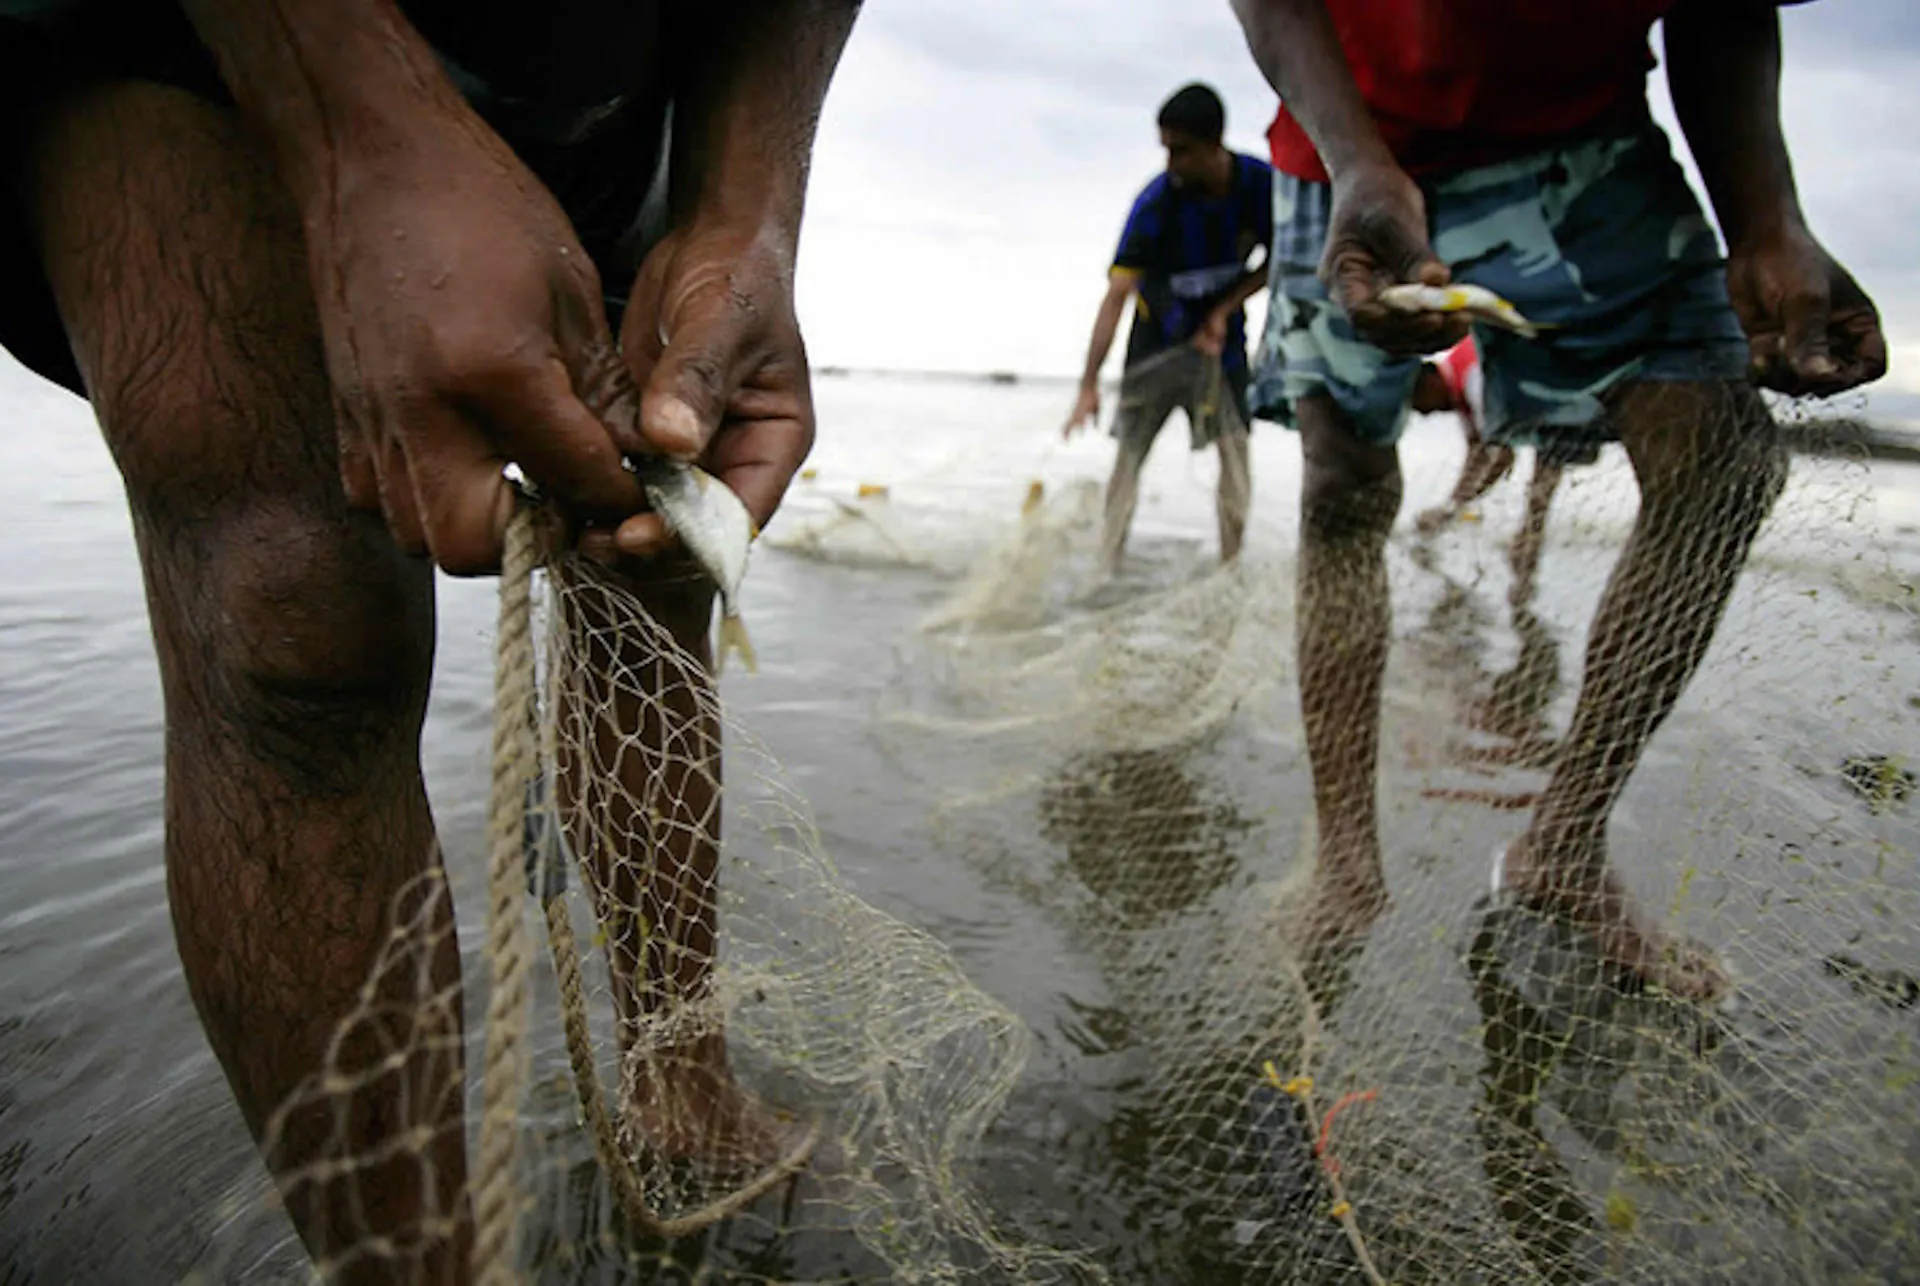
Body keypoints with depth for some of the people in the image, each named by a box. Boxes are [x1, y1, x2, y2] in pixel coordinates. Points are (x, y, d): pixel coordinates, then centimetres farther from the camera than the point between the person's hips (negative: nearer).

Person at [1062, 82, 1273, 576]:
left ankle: (1232, 568, 4)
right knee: (1130, 452, -8)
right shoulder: (1155, 202, -24)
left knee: (1235, 447, -4)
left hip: (1221, 333, 3)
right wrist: (1089, 385, -35)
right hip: (1159, 337, -2)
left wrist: (1223, 312, -13)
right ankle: (1108, 569, -6)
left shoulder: (1260, 184, -16)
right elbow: (1116, 294, -29)